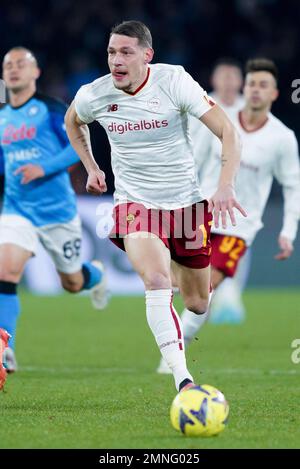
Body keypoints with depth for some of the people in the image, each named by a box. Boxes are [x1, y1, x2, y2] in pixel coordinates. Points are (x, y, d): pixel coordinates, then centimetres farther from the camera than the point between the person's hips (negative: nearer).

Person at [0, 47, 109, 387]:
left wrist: (43, 169, -23)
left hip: (57, 209, -3)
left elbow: (78, 146, -13)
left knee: (72, 283, 12)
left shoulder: (50, 109, -8)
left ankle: (95, 275, 50)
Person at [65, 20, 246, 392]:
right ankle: (183, 380, -31)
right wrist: (91, 167, 13)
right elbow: (72, 122, 19)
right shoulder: (94, 95, -8)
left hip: (186, 203, 1)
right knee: (157, 281, -29)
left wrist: (225, 186, -24)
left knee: (197, 303, 11)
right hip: (136, 204, 0)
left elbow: (227, 131, -13)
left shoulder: (174, 80, -15)